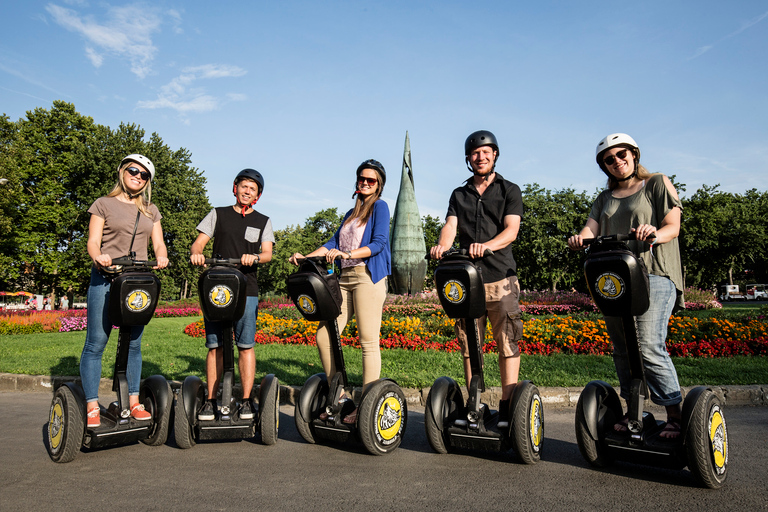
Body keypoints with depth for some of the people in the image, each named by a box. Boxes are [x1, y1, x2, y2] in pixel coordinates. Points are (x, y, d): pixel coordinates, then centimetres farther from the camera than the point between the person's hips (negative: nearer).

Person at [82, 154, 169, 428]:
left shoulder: (150, 211, 19)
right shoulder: (104, 204, 8)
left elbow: (158, 243, 11)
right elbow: (93, 241, -1)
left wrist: (161, 257, -12)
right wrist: (98, 257, -23)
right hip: (105, 279, -3)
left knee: (134, 343, 6)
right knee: (96, 342, -5)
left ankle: (134, 401, 13)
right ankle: (92, 406, 2)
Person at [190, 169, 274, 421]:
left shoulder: (263, 221, 16)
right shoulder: (218, 214, 17)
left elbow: (268, 253, 5)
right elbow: (198, 243, 11)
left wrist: (254, 257, -18)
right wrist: (195, 254, -13)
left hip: (247, 289, 0)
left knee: (246, 345, -4)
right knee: (215, 345, -1)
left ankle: (246, 400, 2)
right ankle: (210, 400, 7)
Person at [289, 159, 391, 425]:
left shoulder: (379, 206, 5)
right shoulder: (350, 214, 26)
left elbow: (378, 243, -8)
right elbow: (333, 243, 19)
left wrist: (348, 254, -20)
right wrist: (305, 257, 6)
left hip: (368, 276, -7)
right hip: (345, 278, 8)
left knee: (368, 341, -8)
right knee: (324, 335, 1)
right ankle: (338, 396, 11)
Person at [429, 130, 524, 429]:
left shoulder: (509, 191, 9)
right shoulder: (459, 195, 19)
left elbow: (511, 230, -6)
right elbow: (450, 226, 4)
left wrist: (486, 245, -27)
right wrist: (442, 245, -20)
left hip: (501, 278, -3)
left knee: (507, 341, -6)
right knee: (469, 344, 5)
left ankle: (507, 407, 1)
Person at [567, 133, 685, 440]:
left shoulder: (658, 184, 9)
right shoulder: (605, 198, 21)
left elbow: (673, 226, -2)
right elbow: (592, 229, 7)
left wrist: (655, 234, -25)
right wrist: (581, 239, -17)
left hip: (653, 275, -5)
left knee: (649, 347, -17)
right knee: (622, 350, 6)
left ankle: (676, 417, -7)